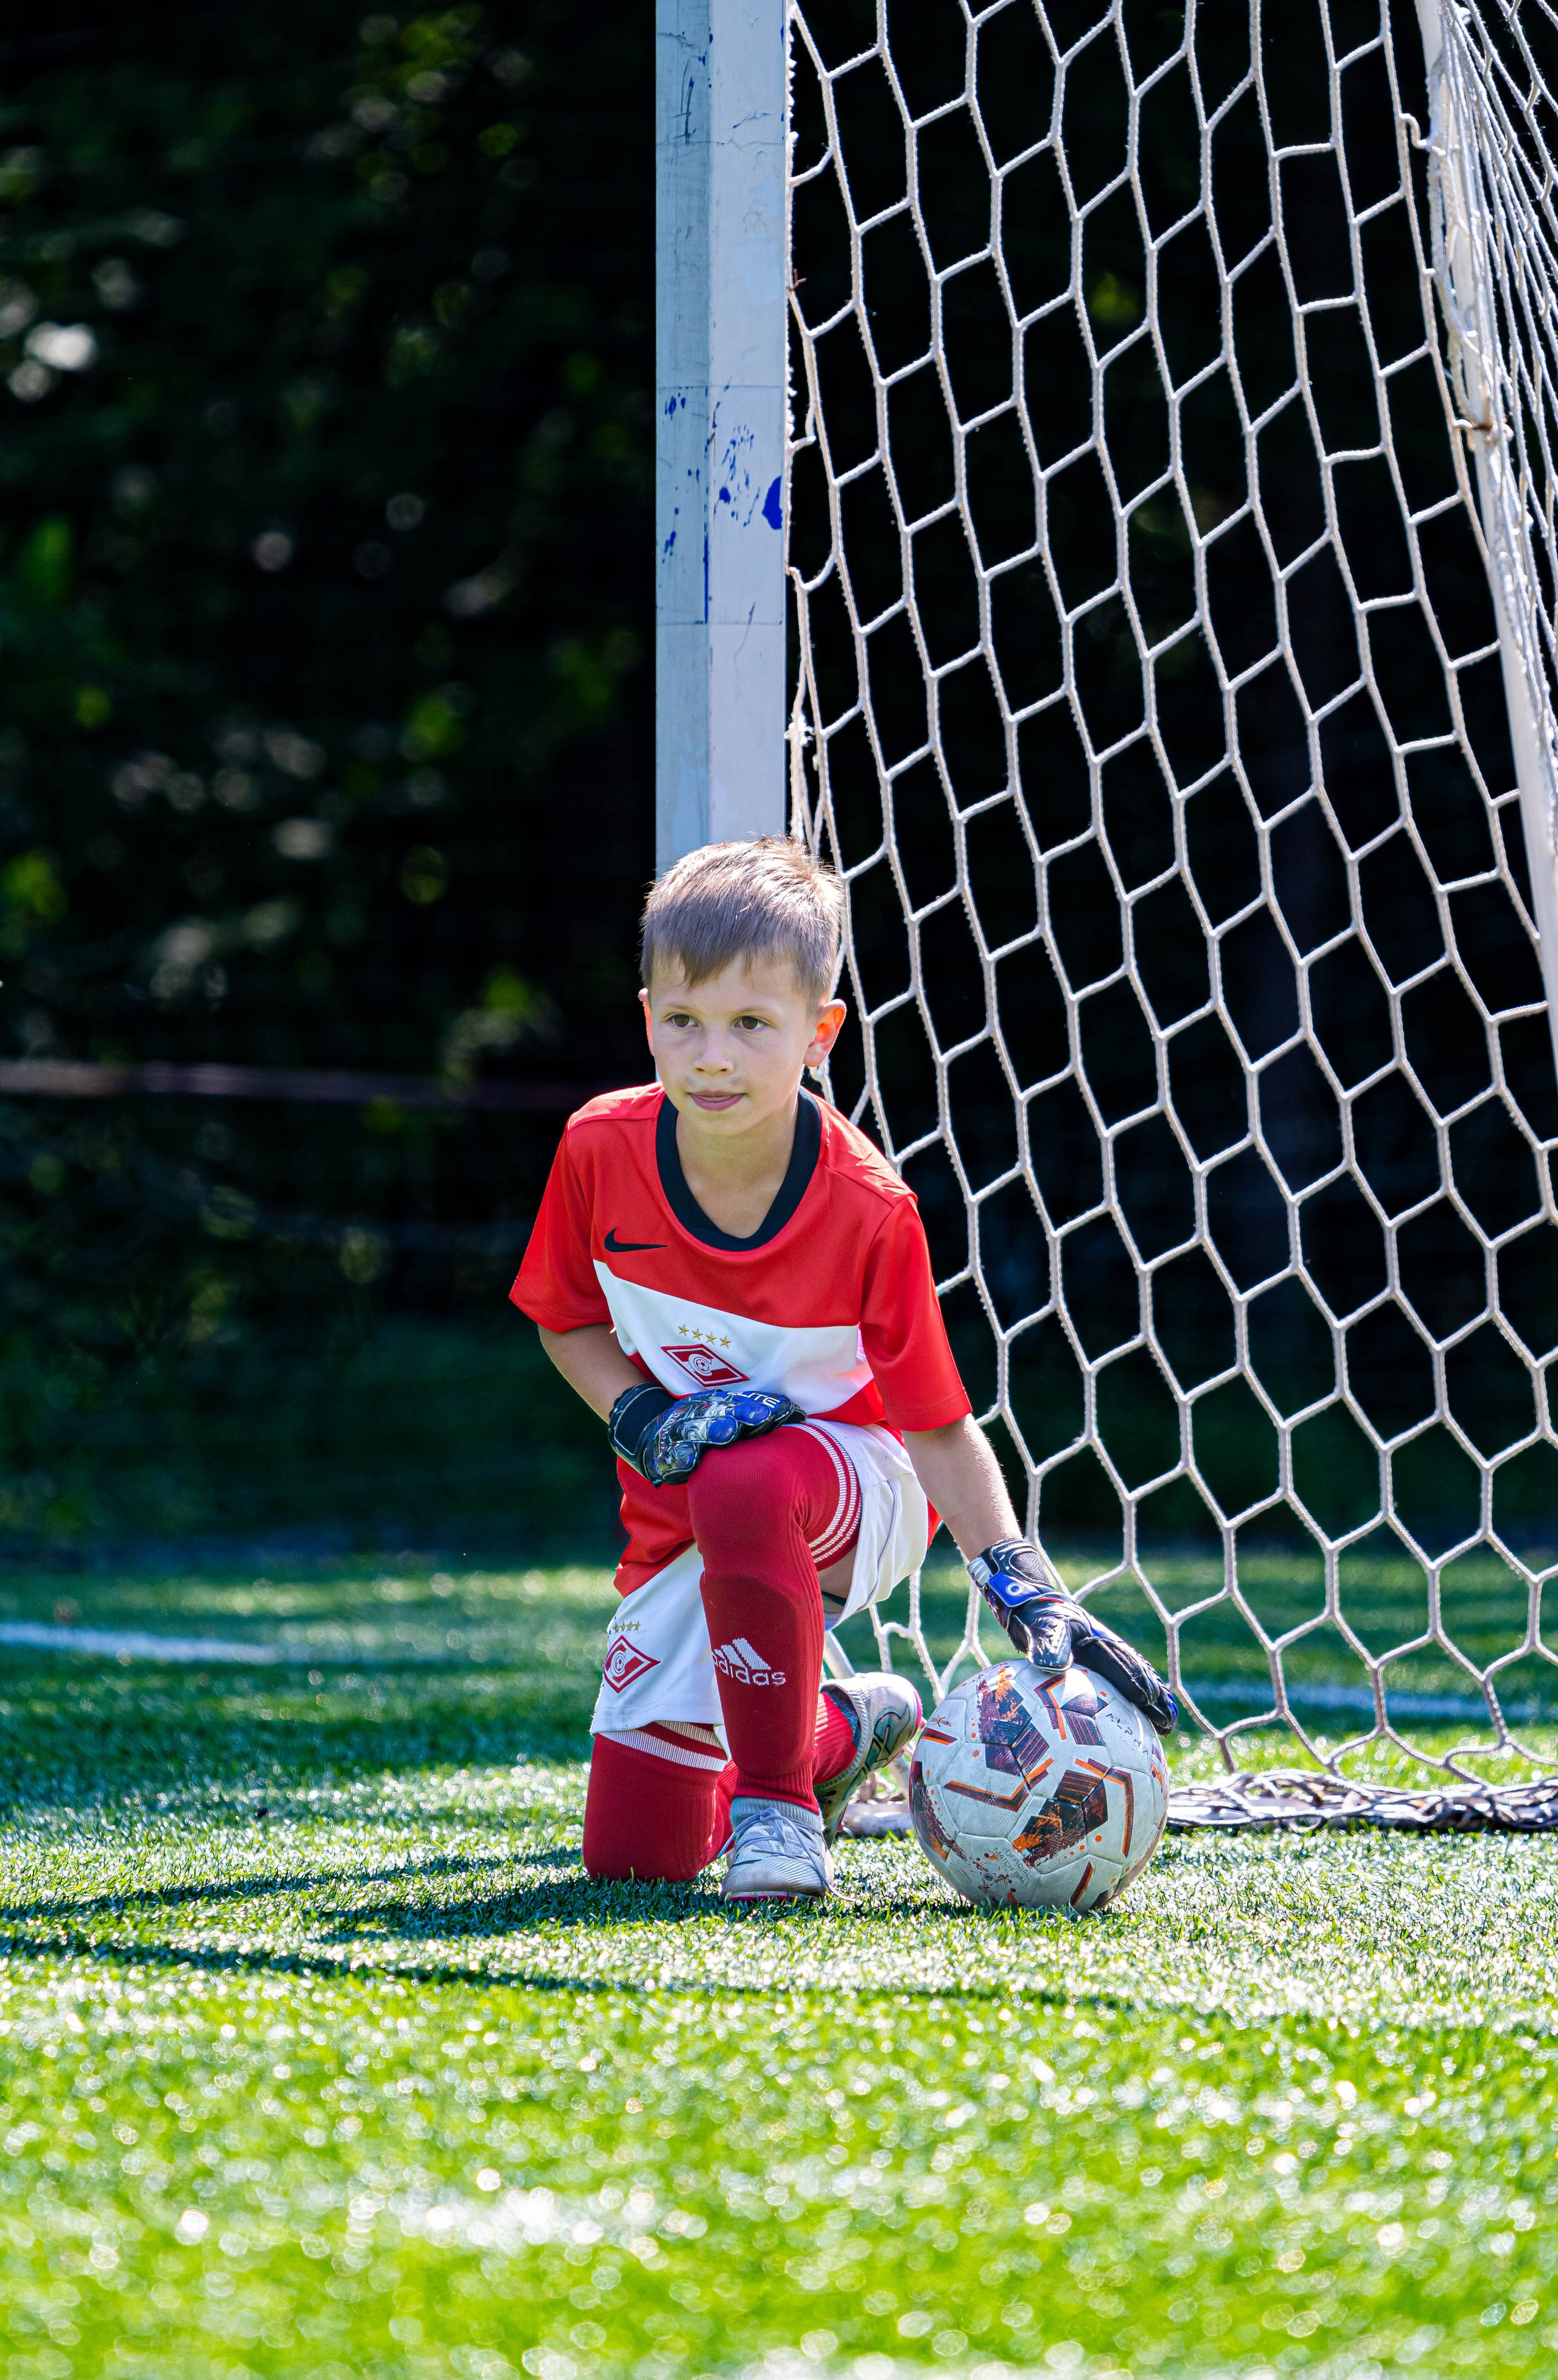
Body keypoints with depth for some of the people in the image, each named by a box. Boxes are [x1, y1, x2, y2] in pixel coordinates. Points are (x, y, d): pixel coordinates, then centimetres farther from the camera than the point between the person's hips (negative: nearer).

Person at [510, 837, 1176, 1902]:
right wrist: (639, 1418, -17)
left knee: (741, 1490, -44)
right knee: (632, 1853, 1)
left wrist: (1028, 1592, -28)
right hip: (682, 1516, 4)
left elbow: (938, 1423, -18)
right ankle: (844, 1729, 31)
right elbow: (568, 1321, 3)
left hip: (859, 1484, -4)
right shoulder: (603, 1147, -15)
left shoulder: (868, 1209, -23)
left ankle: (778, 1801, -23)